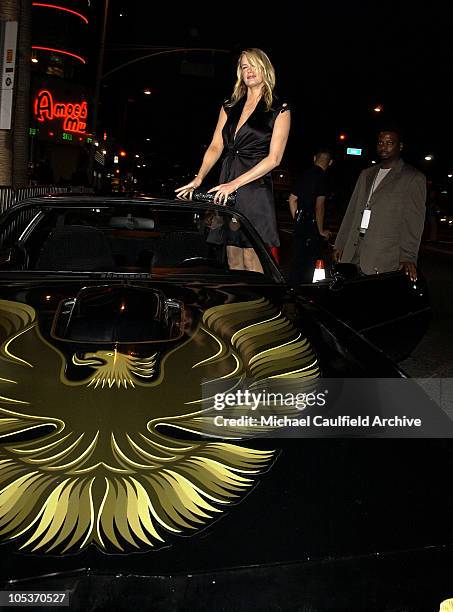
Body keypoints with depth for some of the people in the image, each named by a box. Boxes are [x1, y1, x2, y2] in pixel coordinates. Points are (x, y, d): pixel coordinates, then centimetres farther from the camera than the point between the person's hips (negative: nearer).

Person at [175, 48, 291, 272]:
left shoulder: (279, 110, 1)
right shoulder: (229, 107, 17)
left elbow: (274, 158, -8)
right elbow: (215, 147, 11)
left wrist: (236, 183, -15)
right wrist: (198, 179, -6)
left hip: (255, 188, -5)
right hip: (226, 189, 5)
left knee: (252, 264, -7)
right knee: (233, 263, 7)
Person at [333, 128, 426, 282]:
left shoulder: (414, 178, 3)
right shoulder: (366, 174, 23)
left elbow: (413, 221, -5)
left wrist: (408, 257, -15)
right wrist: (340, 244, 16)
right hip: (353, 251, 5)